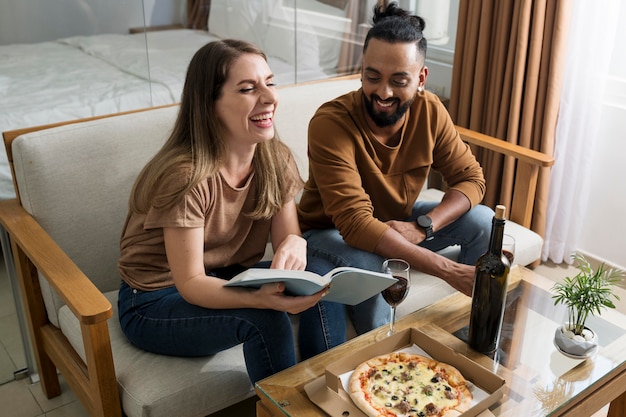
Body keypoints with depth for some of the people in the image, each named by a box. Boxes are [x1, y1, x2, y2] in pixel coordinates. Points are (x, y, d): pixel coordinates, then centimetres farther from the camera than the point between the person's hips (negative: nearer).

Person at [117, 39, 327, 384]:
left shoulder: (275, 159, -7)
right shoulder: (186, 175, -26)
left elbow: (287, 236, -4)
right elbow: (190, 284, -24)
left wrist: (294, 244, -29)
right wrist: (262, 298, -43)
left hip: (226, 280, 6)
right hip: (155, 303, -6)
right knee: (264, 318, -30)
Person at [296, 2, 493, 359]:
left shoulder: (430, 111, -14)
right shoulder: (330, 123, -31)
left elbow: (471, 178, -8)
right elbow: (356, 225, -37)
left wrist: (422, 226, -29)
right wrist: (449, 270, -42)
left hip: (397, 223, 6)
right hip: (332, 233, -5)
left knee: (483, 221, -12)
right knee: (368, 264, -38)